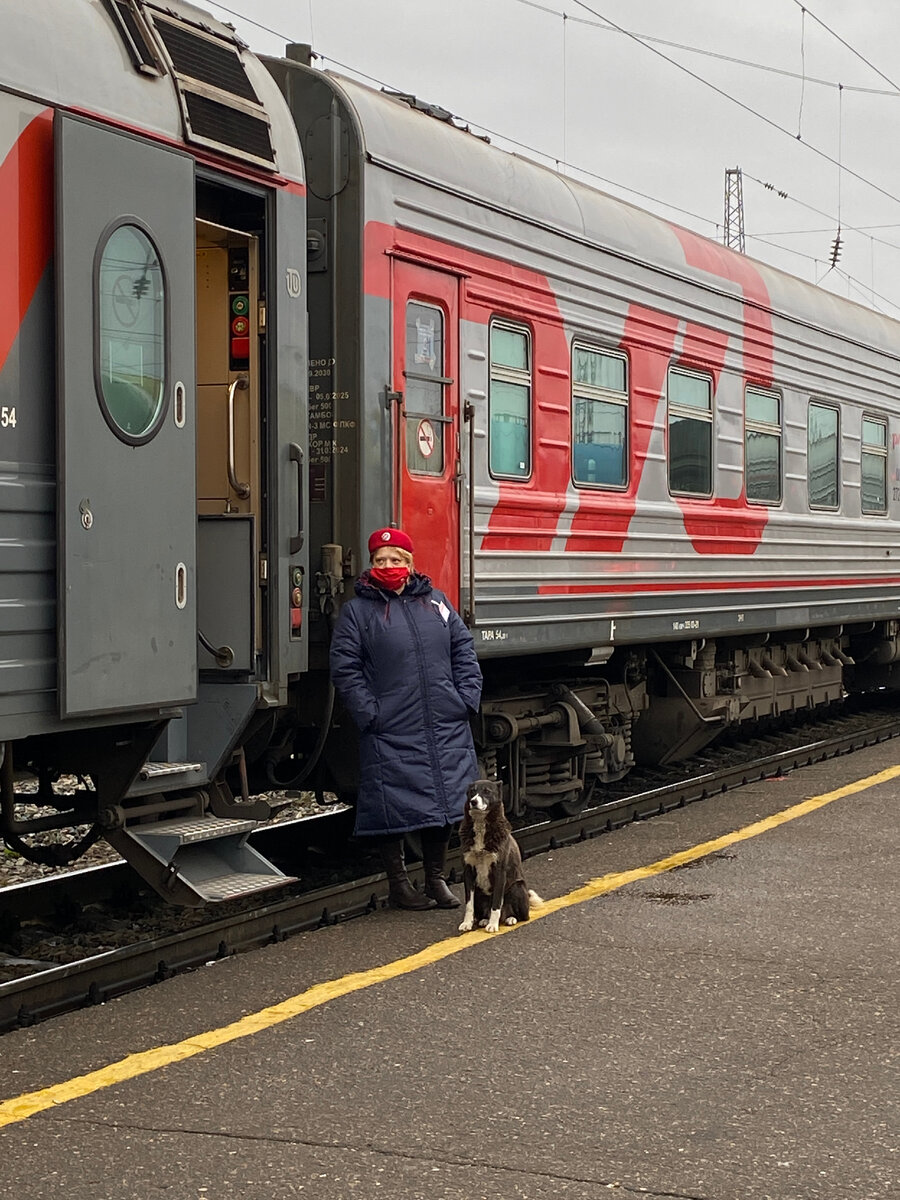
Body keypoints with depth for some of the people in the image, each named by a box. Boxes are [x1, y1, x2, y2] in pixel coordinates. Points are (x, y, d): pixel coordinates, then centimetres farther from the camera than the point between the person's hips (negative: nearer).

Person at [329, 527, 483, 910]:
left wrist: (468, 698, 2)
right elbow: (345, 669, -4)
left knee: (446, 801, 9)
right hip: (392, 733, -4)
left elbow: (463, 650, 13)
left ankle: (436, 879, 23)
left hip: (446, 728, 4)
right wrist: (369, 713, -12)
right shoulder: (357, 611, 1)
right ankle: (398, 883, 13)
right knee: (396, 806, -1)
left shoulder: (435, 601, 13)